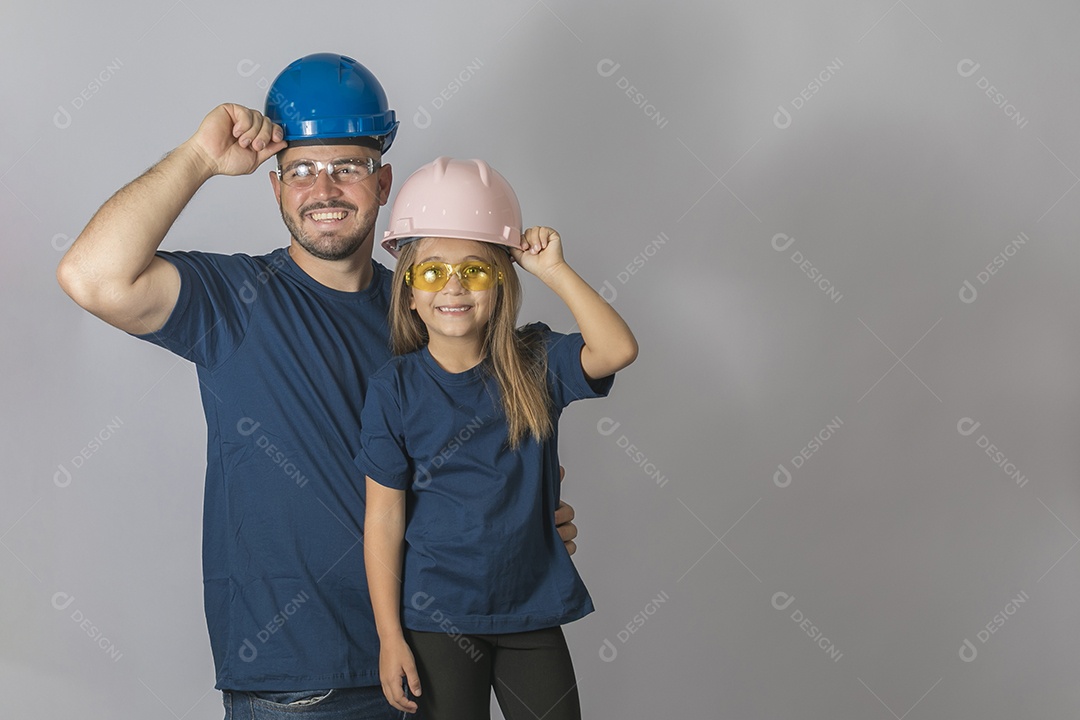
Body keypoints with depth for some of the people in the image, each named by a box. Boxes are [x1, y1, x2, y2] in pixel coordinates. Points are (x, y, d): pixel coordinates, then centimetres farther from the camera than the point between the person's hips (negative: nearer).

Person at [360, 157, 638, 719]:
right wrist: (390, 635, -7)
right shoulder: (395, 388, -7)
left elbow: (617, 350, -21)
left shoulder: (533, 365, -2)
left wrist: (554, 270, -20)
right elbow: (384, 518, -6)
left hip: (533, 610, 2)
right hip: (438, 620, -2)